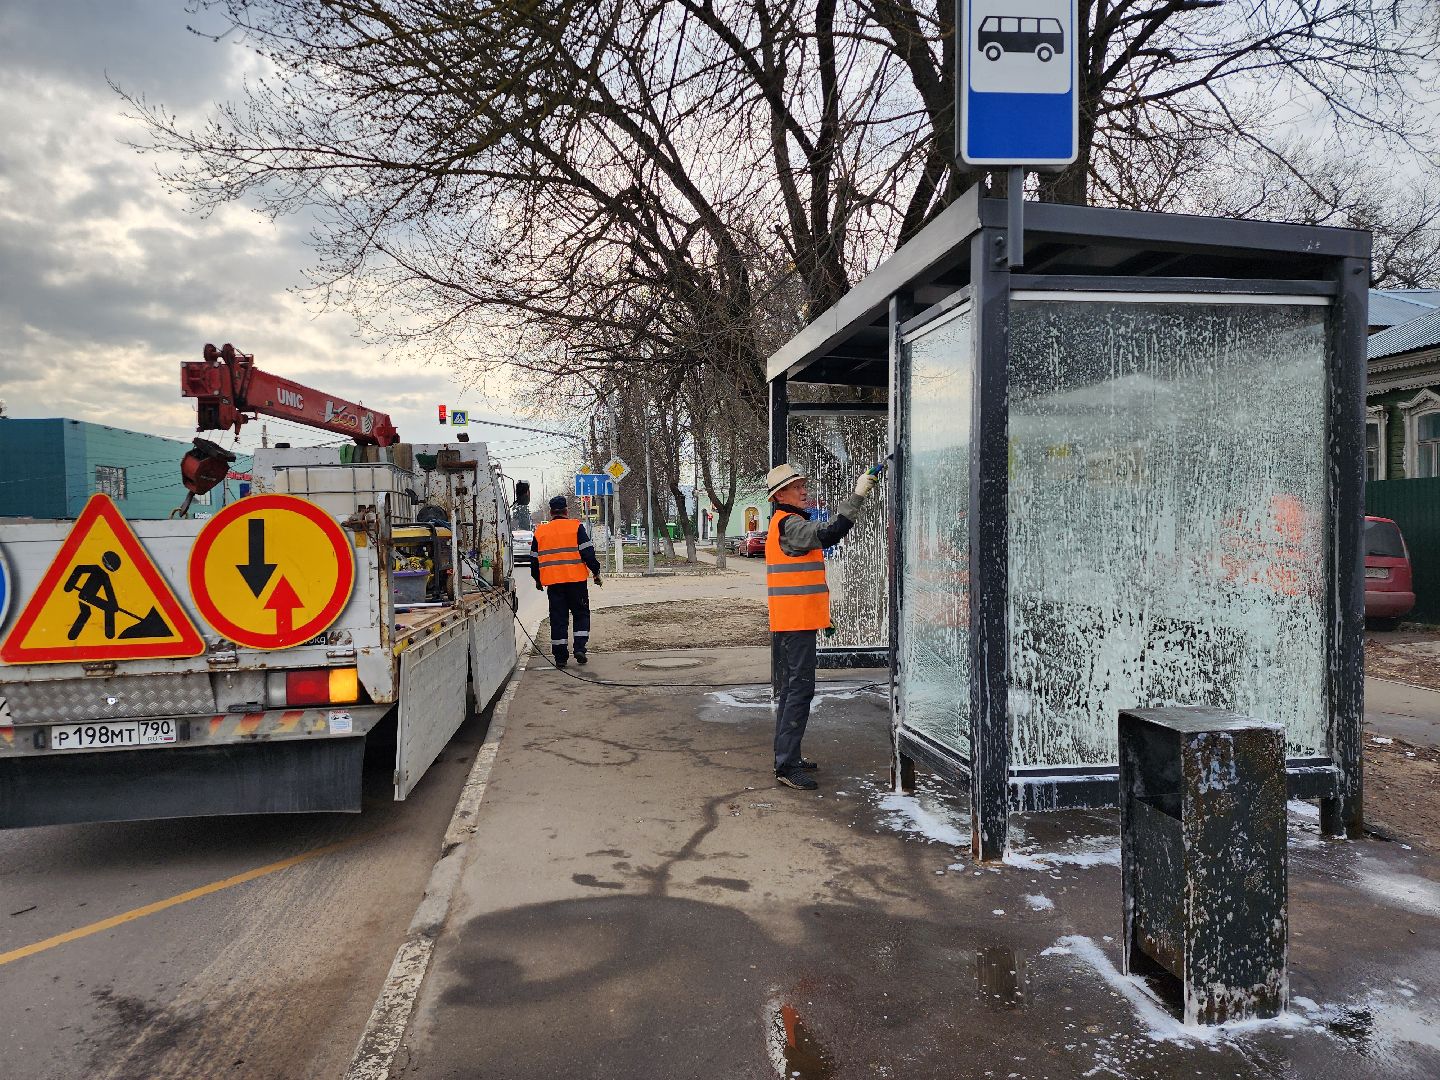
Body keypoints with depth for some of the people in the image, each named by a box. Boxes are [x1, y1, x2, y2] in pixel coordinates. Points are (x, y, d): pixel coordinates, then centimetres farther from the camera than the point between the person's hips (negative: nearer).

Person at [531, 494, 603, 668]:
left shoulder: (540, 531, 9)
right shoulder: (576, 527, -2)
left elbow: (534, 559, 15)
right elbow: (588, 553, -6)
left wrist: (538, 580, 27)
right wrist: (596, 572, 4)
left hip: (553, 582, 2)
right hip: (576, 580, -2)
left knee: (558, 618, 7)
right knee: (581, 614, 12)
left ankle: (560, 657, 7)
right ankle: (580, 648, -2)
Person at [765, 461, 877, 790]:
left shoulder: (786, 523, 20)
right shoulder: (790, 525, -14)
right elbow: (829, 533, -31)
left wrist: (819, 611, 25)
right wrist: (858, 495, -29)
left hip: (792, 621, 11)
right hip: (795, 622, -11)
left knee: (790, 688, 15)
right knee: (800, 689, -11)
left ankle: (787, 757, 23)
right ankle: (786, 765, -10)